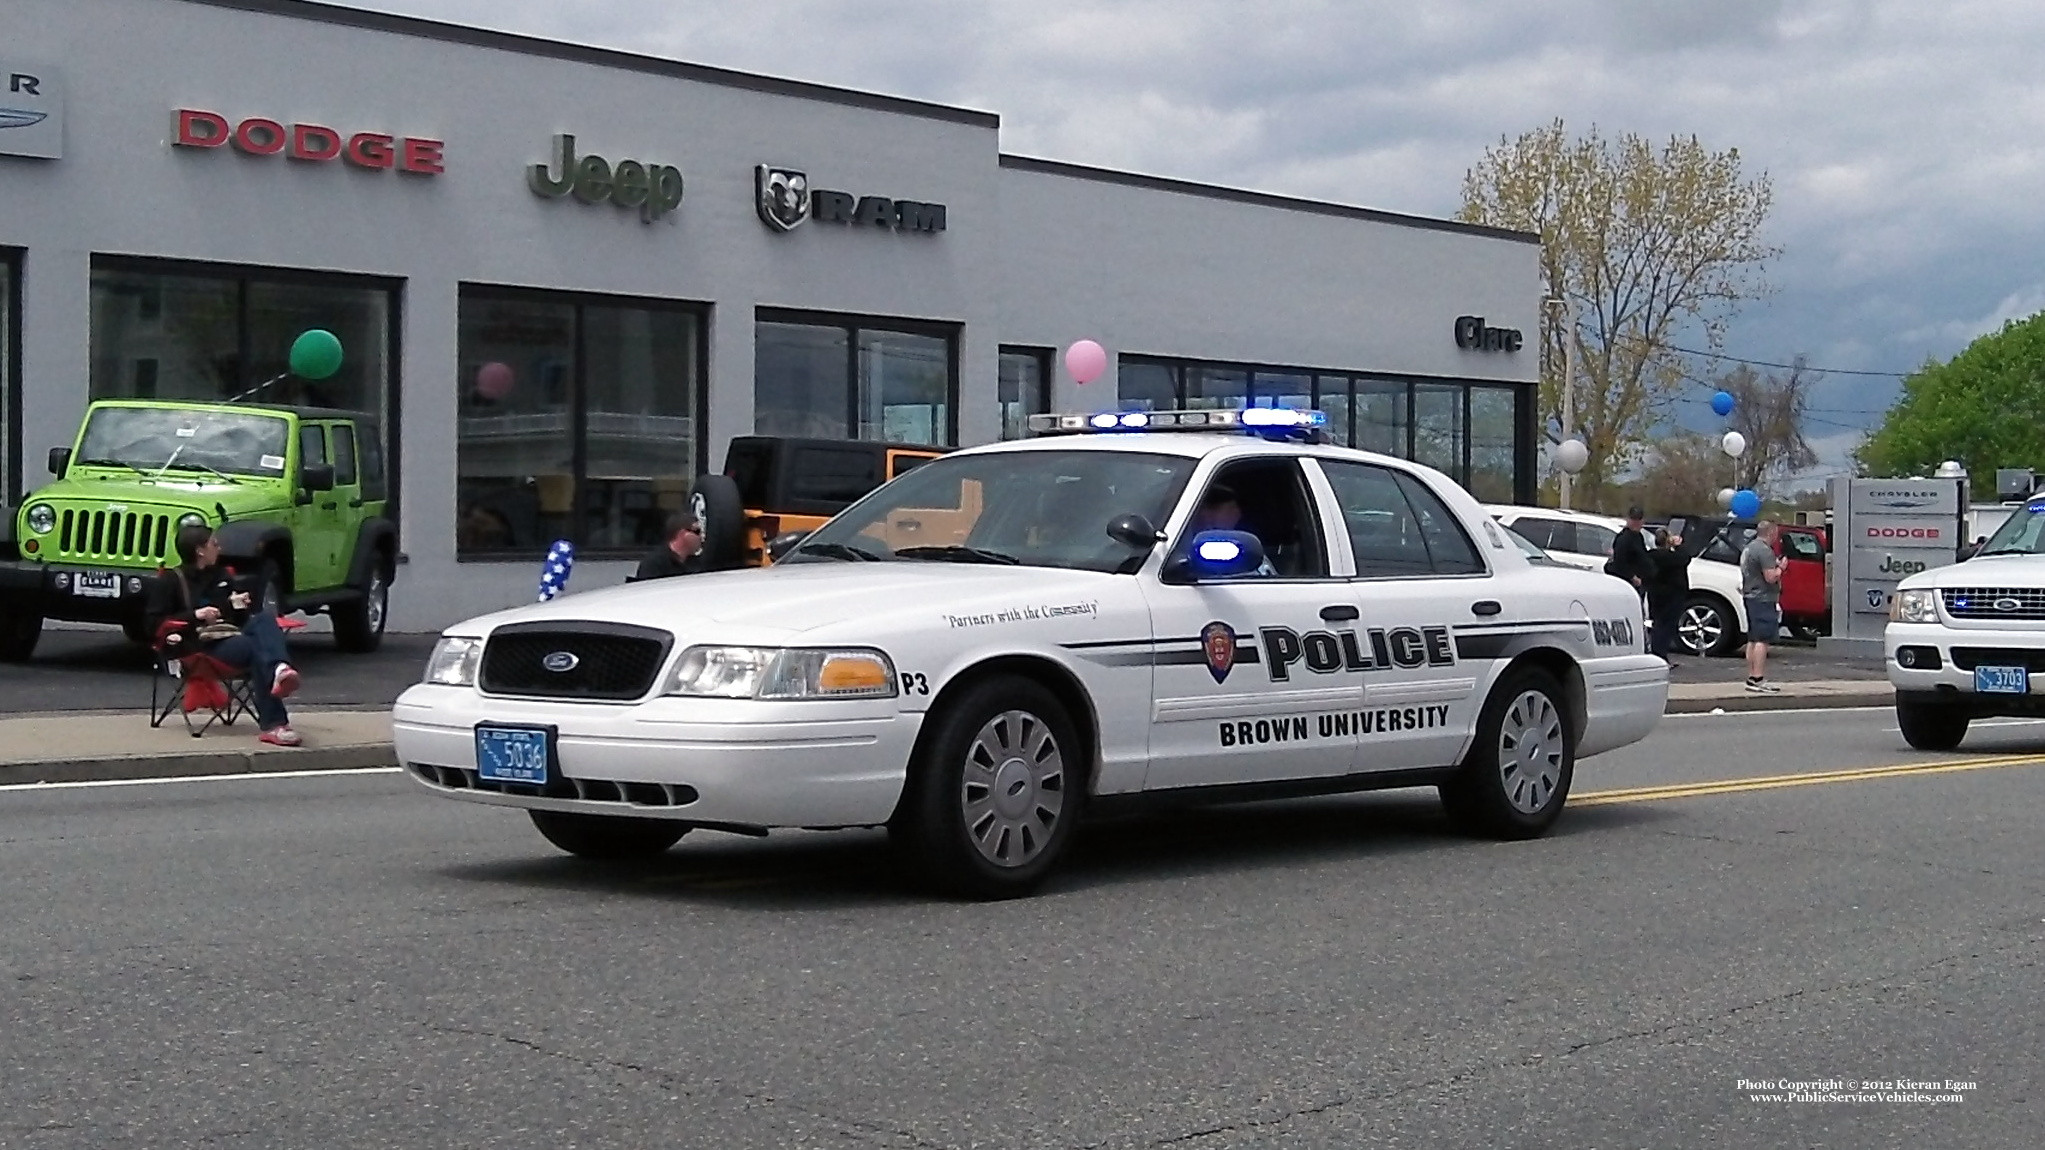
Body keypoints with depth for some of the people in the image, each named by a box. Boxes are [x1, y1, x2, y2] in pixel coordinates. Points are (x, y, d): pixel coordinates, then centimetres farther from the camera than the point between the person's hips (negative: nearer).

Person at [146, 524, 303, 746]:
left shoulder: (223, 575, 29)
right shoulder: (170, 581, 9)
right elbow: (155, 625, 0)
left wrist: (241, 605, 11)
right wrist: (195, 615, -12)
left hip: (233, 635, 6)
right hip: (204, 645, -6)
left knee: (265, 618, -28)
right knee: (254, 647, -35)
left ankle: (279, 669, -61)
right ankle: (274, 725, -53)